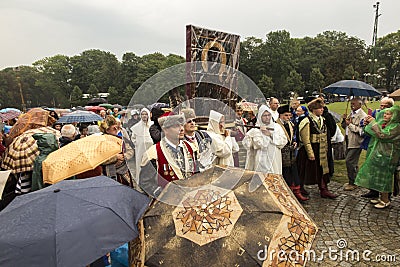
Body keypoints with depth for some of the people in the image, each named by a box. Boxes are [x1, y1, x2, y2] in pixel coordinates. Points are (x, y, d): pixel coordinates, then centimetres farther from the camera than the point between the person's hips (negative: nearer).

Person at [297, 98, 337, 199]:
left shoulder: (322, 120, 9)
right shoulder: (307, 121, -15)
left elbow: (325, 136, 18)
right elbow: (306, 140, -17)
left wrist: (325, 149, 14)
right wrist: (310, 154, -18)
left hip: (321, 151, 7)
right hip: (311, 150, -7)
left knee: (322, 170, 10)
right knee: (308, 171, 4)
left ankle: (324, 190, 20)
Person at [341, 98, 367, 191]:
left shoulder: (362, 116, -13)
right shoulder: (351, 114, 13)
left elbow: (361, 131, -22)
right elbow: (344, 126, 17)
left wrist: (350, 124, -18)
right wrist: (344, 120, -1)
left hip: (355, 142, -9)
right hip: (349, 141, 9)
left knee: (349, 162, -8)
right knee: (352, 162, 16)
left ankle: (353, 183, 5)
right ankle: (352, 181, 29)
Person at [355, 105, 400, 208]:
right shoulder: (383, 123, 10)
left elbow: (383, 135, -26)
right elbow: (371, 133, 14)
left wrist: (373, 123, -21)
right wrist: (368, 123, -3)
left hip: (386, 156, -8)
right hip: (378, 154, 8)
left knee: (383, 176, 0)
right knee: (377, 176, 14)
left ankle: (385, 200, 14)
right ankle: (382, 197, 27)